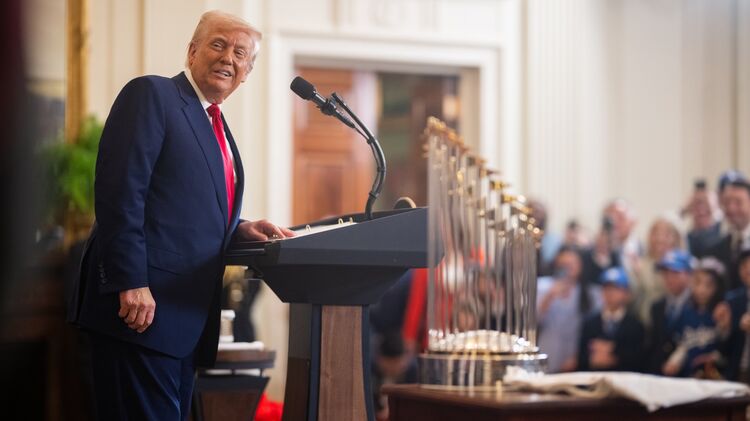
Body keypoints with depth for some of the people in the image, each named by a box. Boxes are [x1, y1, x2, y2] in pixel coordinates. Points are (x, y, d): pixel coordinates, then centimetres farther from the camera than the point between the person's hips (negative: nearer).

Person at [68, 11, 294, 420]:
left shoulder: (216, 126, 22)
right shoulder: (151, 94, -5)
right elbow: (120, 191, -16)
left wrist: (241, 229, 7)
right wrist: (131, 282, -22)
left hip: (187, 317, 9)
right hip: (142, 307, -9)